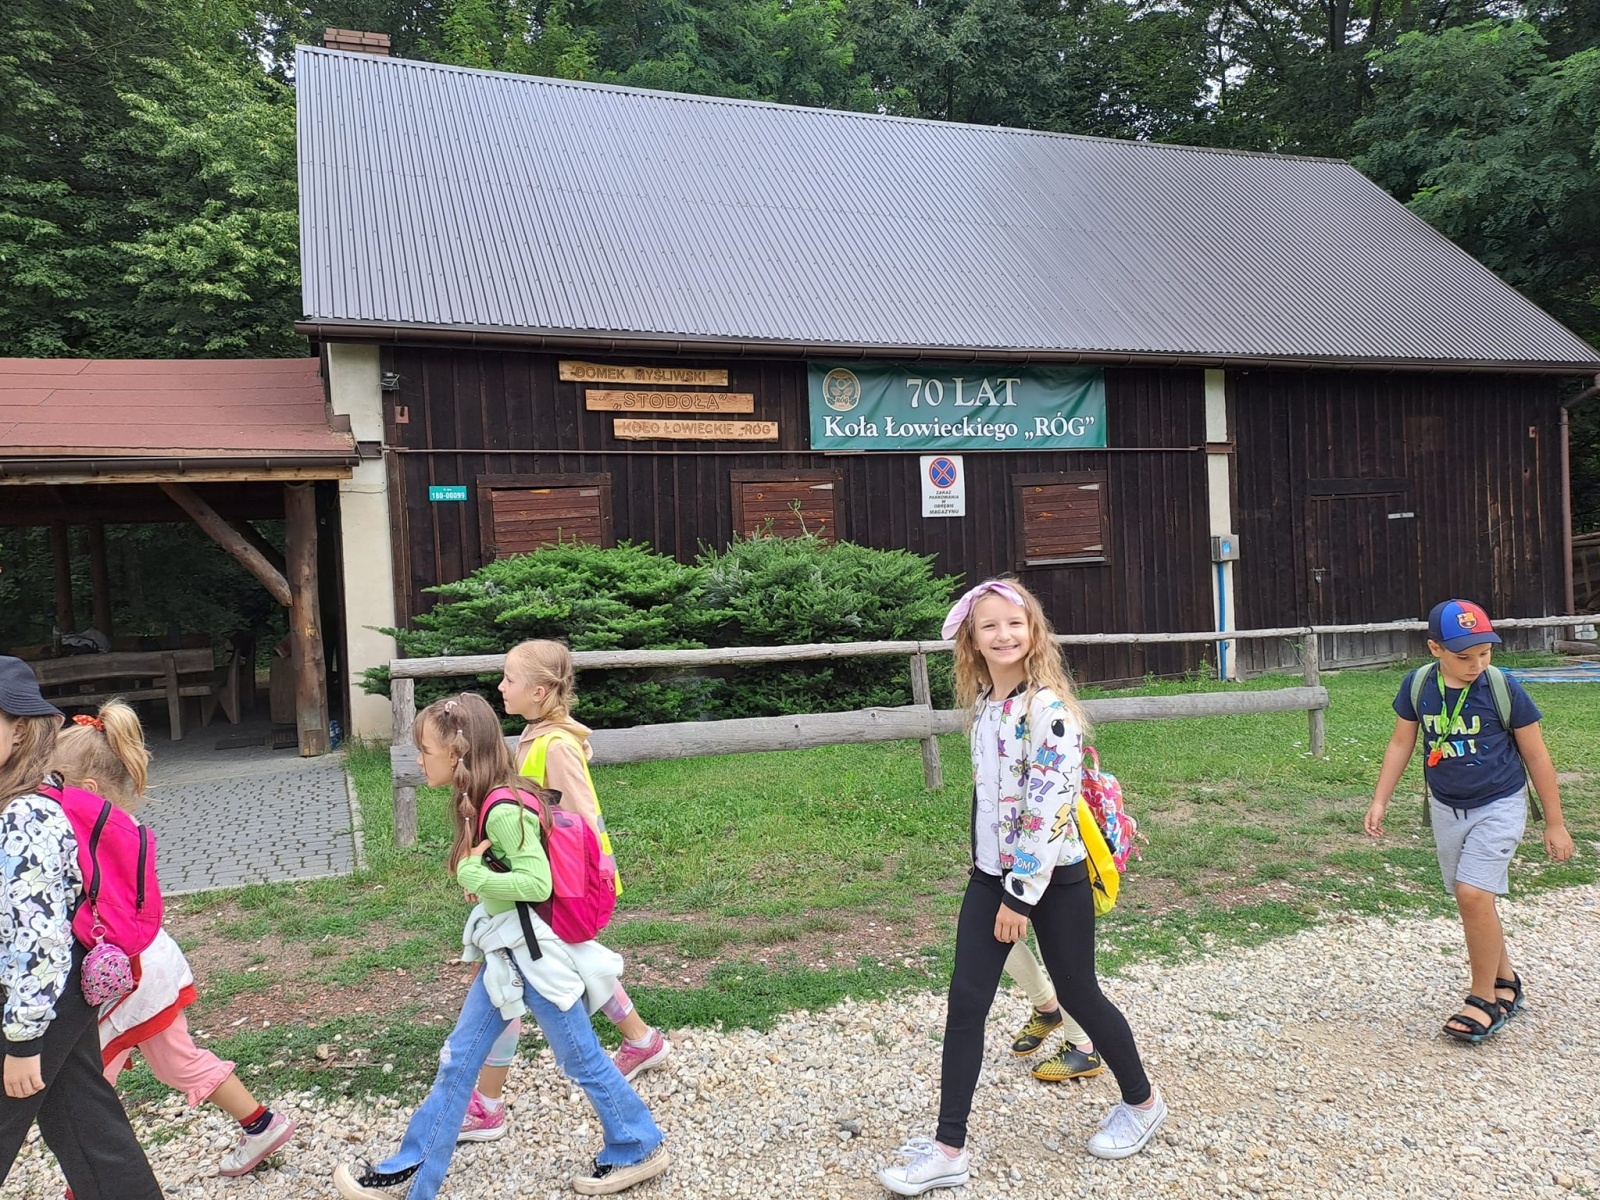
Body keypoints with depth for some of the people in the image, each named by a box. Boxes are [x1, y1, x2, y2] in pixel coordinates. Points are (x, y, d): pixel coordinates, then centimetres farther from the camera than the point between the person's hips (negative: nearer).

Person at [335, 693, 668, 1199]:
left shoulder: (504, 810, -25)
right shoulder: (481, 802, 4)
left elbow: (538, 883, -26)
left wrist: (474, 876, -21)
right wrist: (479, 878, 1)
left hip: (533, 952, -9)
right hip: (503, 952, 9)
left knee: (580, 1058, 8)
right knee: (458, 1059, 15)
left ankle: (638, 1149, 27)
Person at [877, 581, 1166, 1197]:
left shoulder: (1047, 708, -20)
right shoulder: (984, 704, 5)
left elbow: (1051, 807, -23)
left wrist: (1022, 894, -20)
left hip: (1052, 876, -7)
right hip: (991, 873, 7)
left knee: (1078, 995, 12)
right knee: (965, 1002, 3)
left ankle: (1142, 1102, 39)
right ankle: (948, 1149, 12)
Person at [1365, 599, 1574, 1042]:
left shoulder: (1504, 689, -16)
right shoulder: (1417, 686, -8)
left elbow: (1536, 756, -6)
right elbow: (1401, 744, 4)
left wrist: (1554, 823, -1)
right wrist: (1379, 801, 1)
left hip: (1498, 806, -4)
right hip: (1446, 808, 4)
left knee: (1473, 894, -16)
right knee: (1471, 899, 12)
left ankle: (1484, 999, 1)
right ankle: (1506, 982, 33)